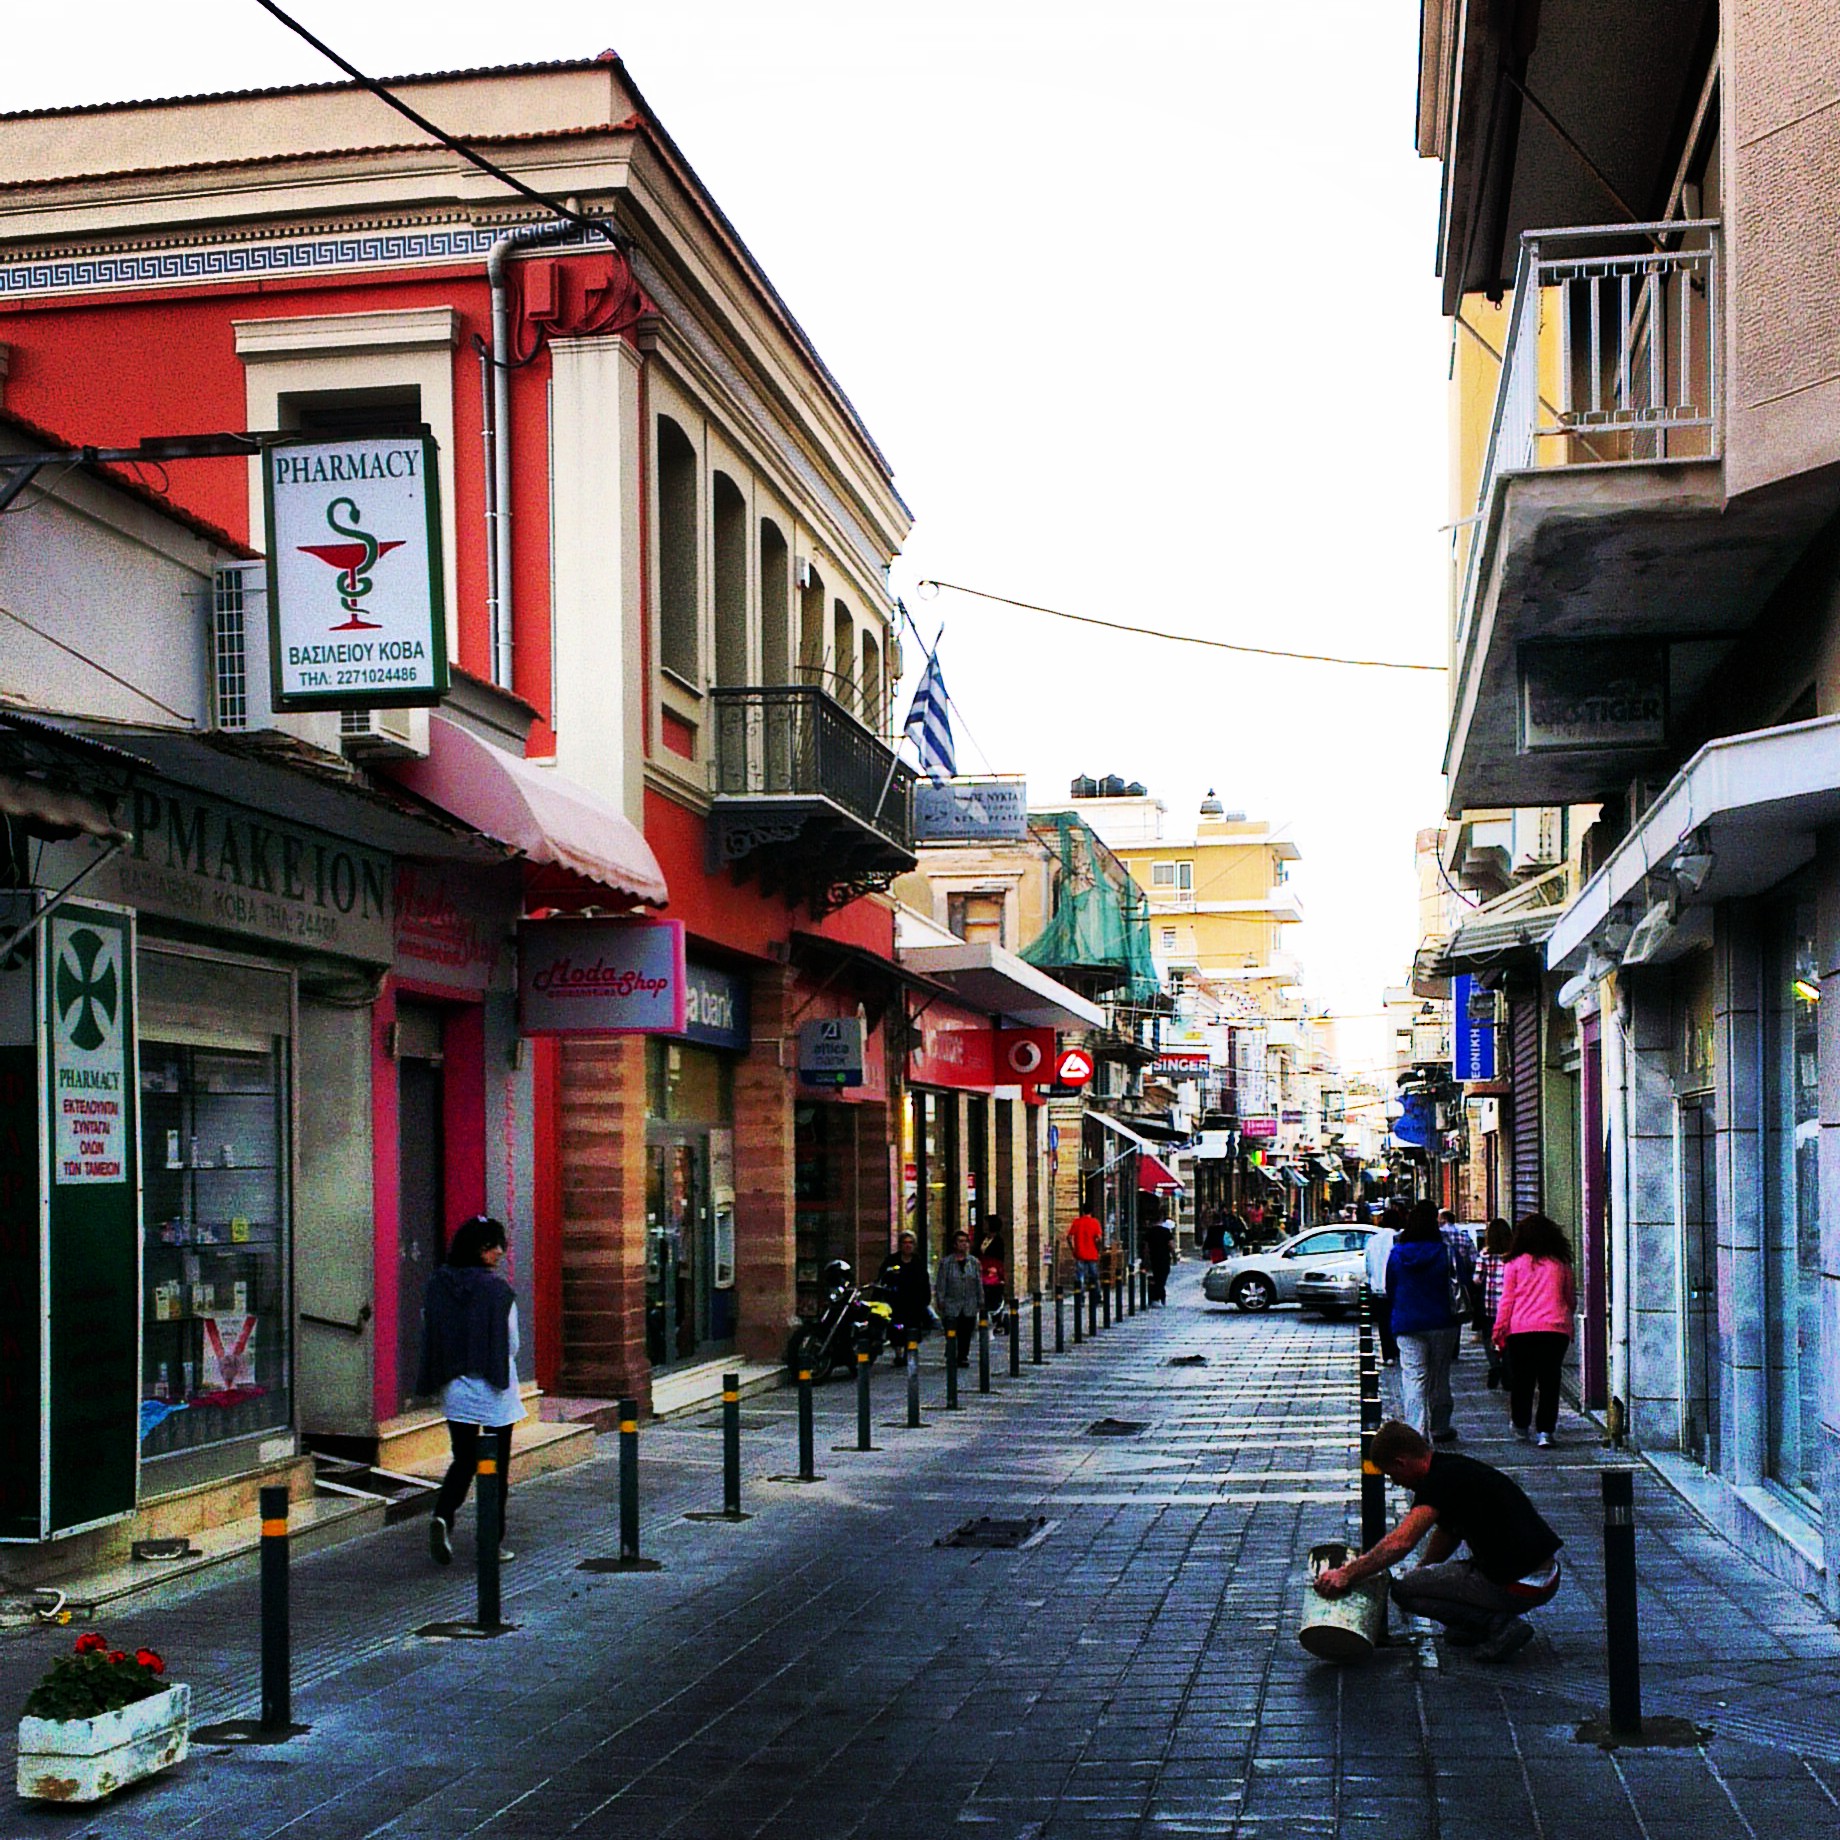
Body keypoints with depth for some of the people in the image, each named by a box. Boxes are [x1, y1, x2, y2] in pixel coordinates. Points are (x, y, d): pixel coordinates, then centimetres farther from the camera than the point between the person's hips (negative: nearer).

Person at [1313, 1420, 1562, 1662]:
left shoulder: (1441, 1479, -15)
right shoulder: (1453, 1466, 14)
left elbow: (1400, 1542, -27)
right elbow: (1447, 1534, 31)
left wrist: (1346, 1575, -21)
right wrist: (1422, 1571, 41)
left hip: (1522, 1587, -10)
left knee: (1404, 1589, -1)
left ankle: (1499, 1624, -6)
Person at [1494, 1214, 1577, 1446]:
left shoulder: (1515, 1264, 1)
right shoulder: (1561, 1264, 7)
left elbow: (1507, 1301, 1)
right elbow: (1571, 1300, 15)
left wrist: (1499, 1330, 7)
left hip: (1521, 1330, -1)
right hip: (1556, 1330, 1)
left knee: (1521, 1381, 11)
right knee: (1549, 1382, 3)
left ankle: (1521, 1427, 21)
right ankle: (1545, 1431, -6)